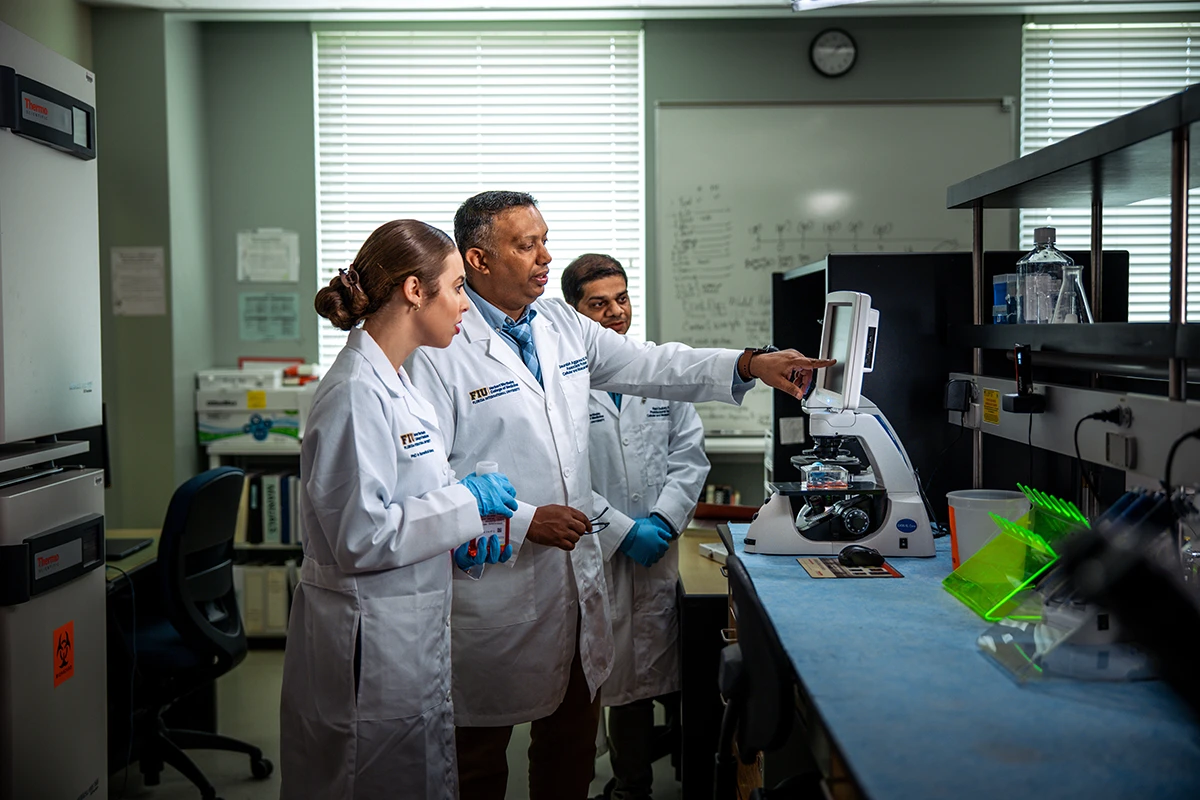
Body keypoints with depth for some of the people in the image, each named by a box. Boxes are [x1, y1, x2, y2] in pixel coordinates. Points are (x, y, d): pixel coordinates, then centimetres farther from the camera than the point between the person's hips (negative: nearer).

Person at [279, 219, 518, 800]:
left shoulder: (392, 382, 10)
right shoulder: (355, 394, -21)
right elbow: (359, 538, -23)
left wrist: (456, 535, 5)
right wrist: (464, 501, -16)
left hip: (410, 635, 10)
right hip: (371, 642, -10)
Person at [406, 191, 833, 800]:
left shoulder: (560, 324, 7)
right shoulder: (439, 350, -14)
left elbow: (650, 365, 7)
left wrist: (751, 364, -6)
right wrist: (524, 521, -22)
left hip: (573, 574, 6)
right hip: (493, 591, -6)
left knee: (572, 736, 20)